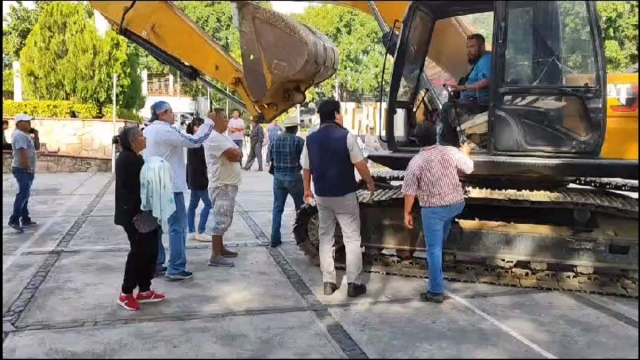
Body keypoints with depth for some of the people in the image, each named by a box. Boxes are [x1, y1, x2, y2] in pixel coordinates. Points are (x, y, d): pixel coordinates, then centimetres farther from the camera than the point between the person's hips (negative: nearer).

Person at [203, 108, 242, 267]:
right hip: (222, 185, -10)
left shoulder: (222, 136, 17)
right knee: (220, 219, -8)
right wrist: (236, 152, -2)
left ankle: (220, 248, 27)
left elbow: (239, 154, 13)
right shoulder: (213, 137, -16)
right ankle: (215, 256, -5)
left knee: (223, 219, 17)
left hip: (228, 184, 10)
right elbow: (234, 154, -24)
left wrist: (234, 154, -8)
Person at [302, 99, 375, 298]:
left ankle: (328, 282, 14)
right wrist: (370, 182, 5)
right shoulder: (345, 136, -12)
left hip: (322, 195, 4)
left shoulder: (311, 139, 1)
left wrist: (307, 189, 21)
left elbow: (306, 168, 7)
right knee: (352, 238, 4)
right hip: (345, 194, -4)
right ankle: (354, 283, 6)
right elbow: (360, 164, -11)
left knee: (325, 238, 13)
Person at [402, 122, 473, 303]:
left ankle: (436, 291, 6)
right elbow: (469, 168, 12)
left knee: (434, 249, 3)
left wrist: (407, 213, 5)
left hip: (433, 210, -4)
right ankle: (441, 244, 60)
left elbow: (410, 192, -8)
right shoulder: (451, 151, -6)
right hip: (457, 204, 4)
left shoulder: (416, 162, -13)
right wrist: (465, 152, 32)